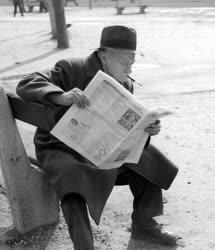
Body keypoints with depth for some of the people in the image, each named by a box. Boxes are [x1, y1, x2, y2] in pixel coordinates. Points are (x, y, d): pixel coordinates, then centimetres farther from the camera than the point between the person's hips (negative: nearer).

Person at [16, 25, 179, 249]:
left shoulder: (125, 85, 2)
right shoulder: (71, 69, -16)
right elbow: (25, 85, -25)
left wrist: (147, 129, -17)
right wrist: (62, 96, -44)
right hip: (61, 149, -6)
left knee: (148, 160, -4)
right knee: (74, 183, -36)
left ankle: (143, 226, 12)